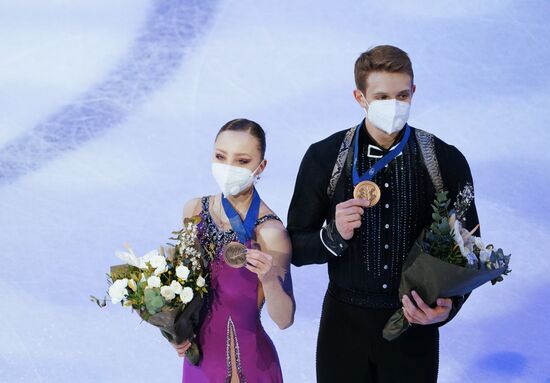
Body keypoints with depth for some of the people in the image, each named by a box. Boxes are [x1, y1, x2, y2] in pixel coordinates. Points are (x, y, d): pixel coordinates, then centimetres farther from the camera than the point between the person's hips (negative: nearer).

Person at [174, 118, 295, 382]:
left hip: (245, 361, -4)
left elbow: (284, 320, -17)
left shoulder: (269, 231, -22)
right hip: (198, 355, 5)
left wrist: (269, 279, -33)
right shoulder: (194, 210, -6)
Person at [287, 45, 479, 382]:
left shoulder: (447, 162, -6)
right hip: (345, 323, 0)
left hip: (416, 325, 0)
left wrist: (450, 304, -16)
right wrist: (334, 235, -21)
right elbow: (297, 249, -1)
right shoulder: (323, 158, -7)